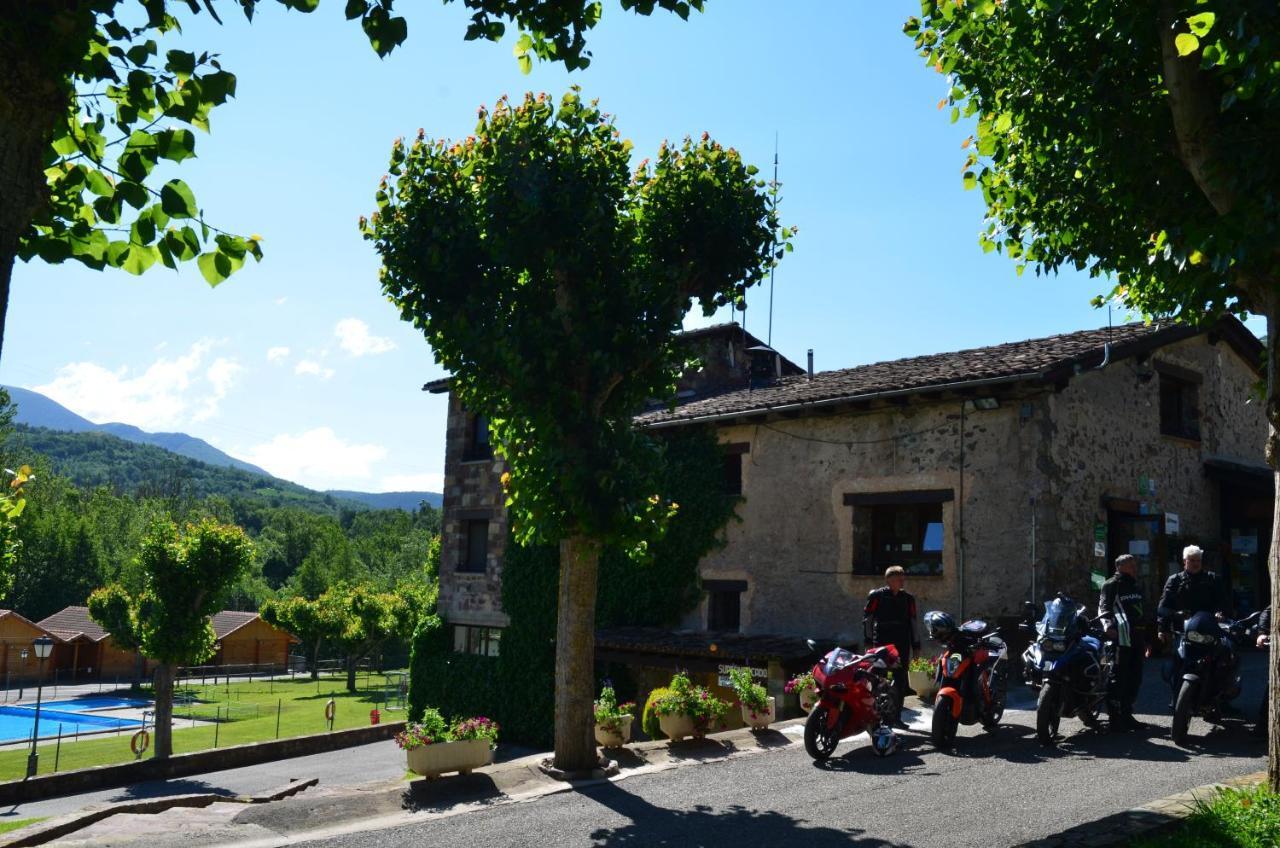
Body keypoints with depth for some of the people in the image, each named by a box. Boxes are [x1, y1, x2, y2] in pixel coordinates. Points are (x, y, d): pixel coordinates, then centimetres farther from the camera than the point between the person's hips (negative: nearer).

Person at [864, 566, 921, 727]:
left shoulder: (907, 598, 11)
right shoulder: (877, 596, -3)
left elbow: (912, 621, 16)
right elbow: (867, 617, -3)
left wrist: (915, 644, 12)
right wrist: (869, 639, -8)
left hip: (902, 644, 5)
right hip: (882, 643, -5)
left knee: (901, 681, 6)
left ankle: (897, 716, 14)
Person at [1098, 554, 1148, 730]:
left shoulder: (1136, 587, 24)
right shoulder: (1111, 585, -2)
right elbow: (1104, 607, -13)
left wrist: (1146, 639, 28)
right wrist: (1107, 625, -31)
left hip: (1137, 638, 9)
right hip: (1121, 637, -9)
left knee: (1135, 678, 11)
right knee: (1118, 677, -10)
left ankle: (1127, 714, 20)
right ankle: (1115, 717, -8)